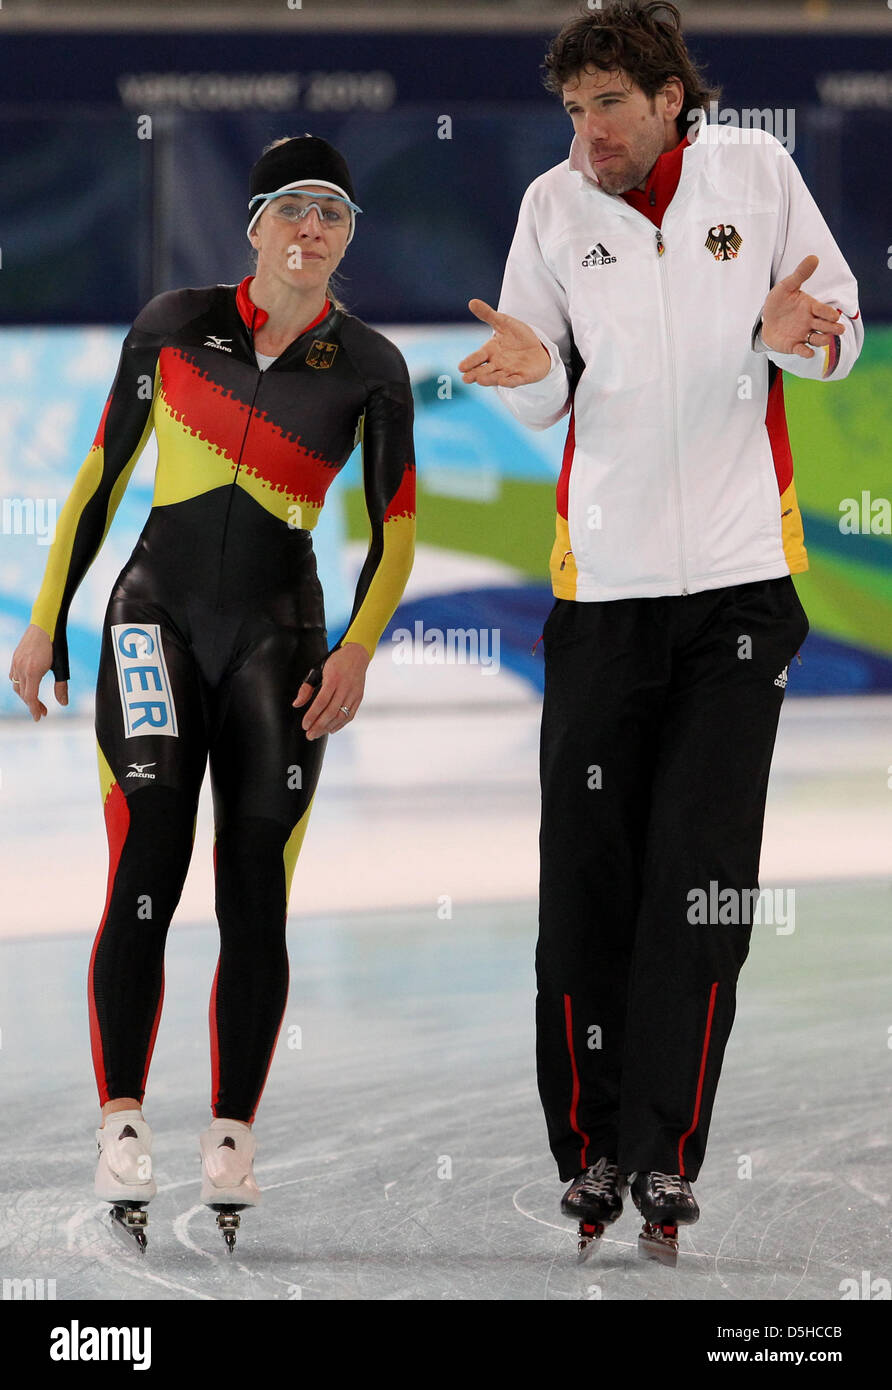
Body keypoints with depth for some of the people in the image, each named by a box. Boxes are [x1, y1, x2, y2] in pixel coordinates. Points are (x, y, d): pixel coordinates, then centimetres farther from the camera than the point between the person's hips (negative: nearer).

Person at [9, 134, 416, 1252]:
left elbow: (395, 529, 6)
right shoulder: (175, 324, 3)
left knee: (255, 897, -3)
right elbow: (102, 474, 9)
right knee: (144, 881, -13)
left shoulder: (368, 366, 3)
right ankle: (122, 1127, -9)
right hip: (158, 614, -1)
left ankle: (231, 1139, 6)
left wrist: (356, 651, -8)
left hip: (277, 634, 1)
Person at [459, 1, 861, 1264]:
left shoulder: (755, 171, 2)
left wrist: (796, 333, -15)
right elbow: (548, 401, 9)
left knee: (703, 876, -3)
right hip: (603, 580, 1)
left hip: (740, 577, -1)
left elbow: (841, 331, 8)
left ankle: (664, 1160, 0)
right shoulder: (556, 205, 5)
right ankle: (589, 1153, 10)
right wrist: (535, 375, -14)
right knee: (586, 876, -1)